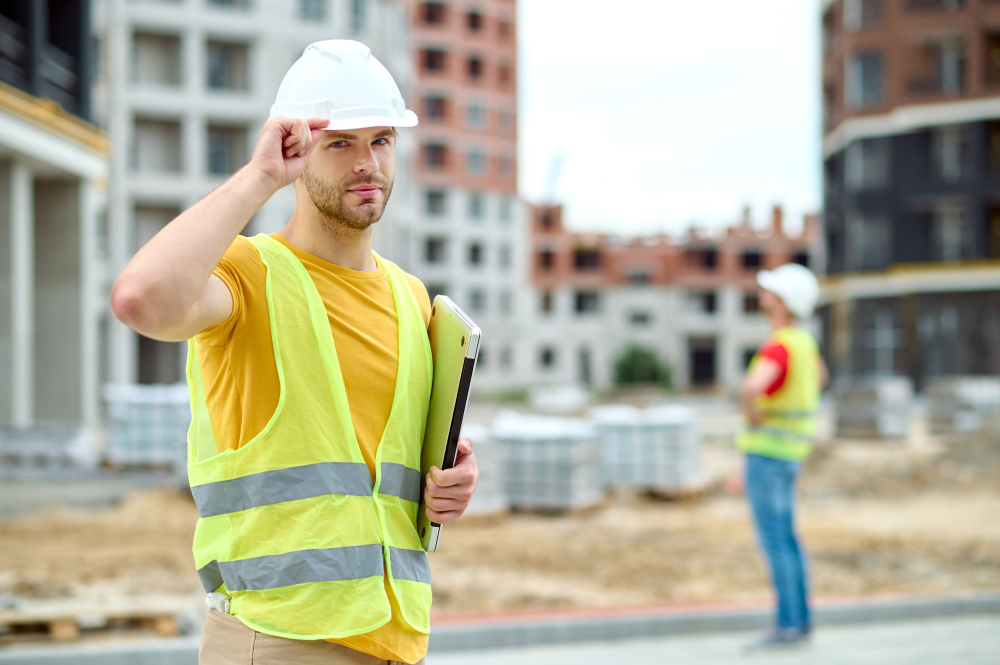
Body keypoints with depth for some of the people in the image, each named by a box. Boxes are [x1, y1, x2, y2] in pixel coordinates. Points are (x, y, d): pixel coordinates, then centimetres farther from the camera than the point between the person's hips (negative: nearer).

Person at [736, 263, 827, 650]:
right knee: (786, 539, 14)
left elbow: (750, 388, -42)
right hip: (788, 450, 9)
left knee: (775, 542, -5)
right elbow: (819, 375, 29)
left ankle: (788, 626, -2)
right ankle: (800, 620, 19)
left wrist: (753, 418, -20)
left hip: (767, 453, -9)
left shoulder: (778, 348, -23)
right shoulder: (801, 339, 7)